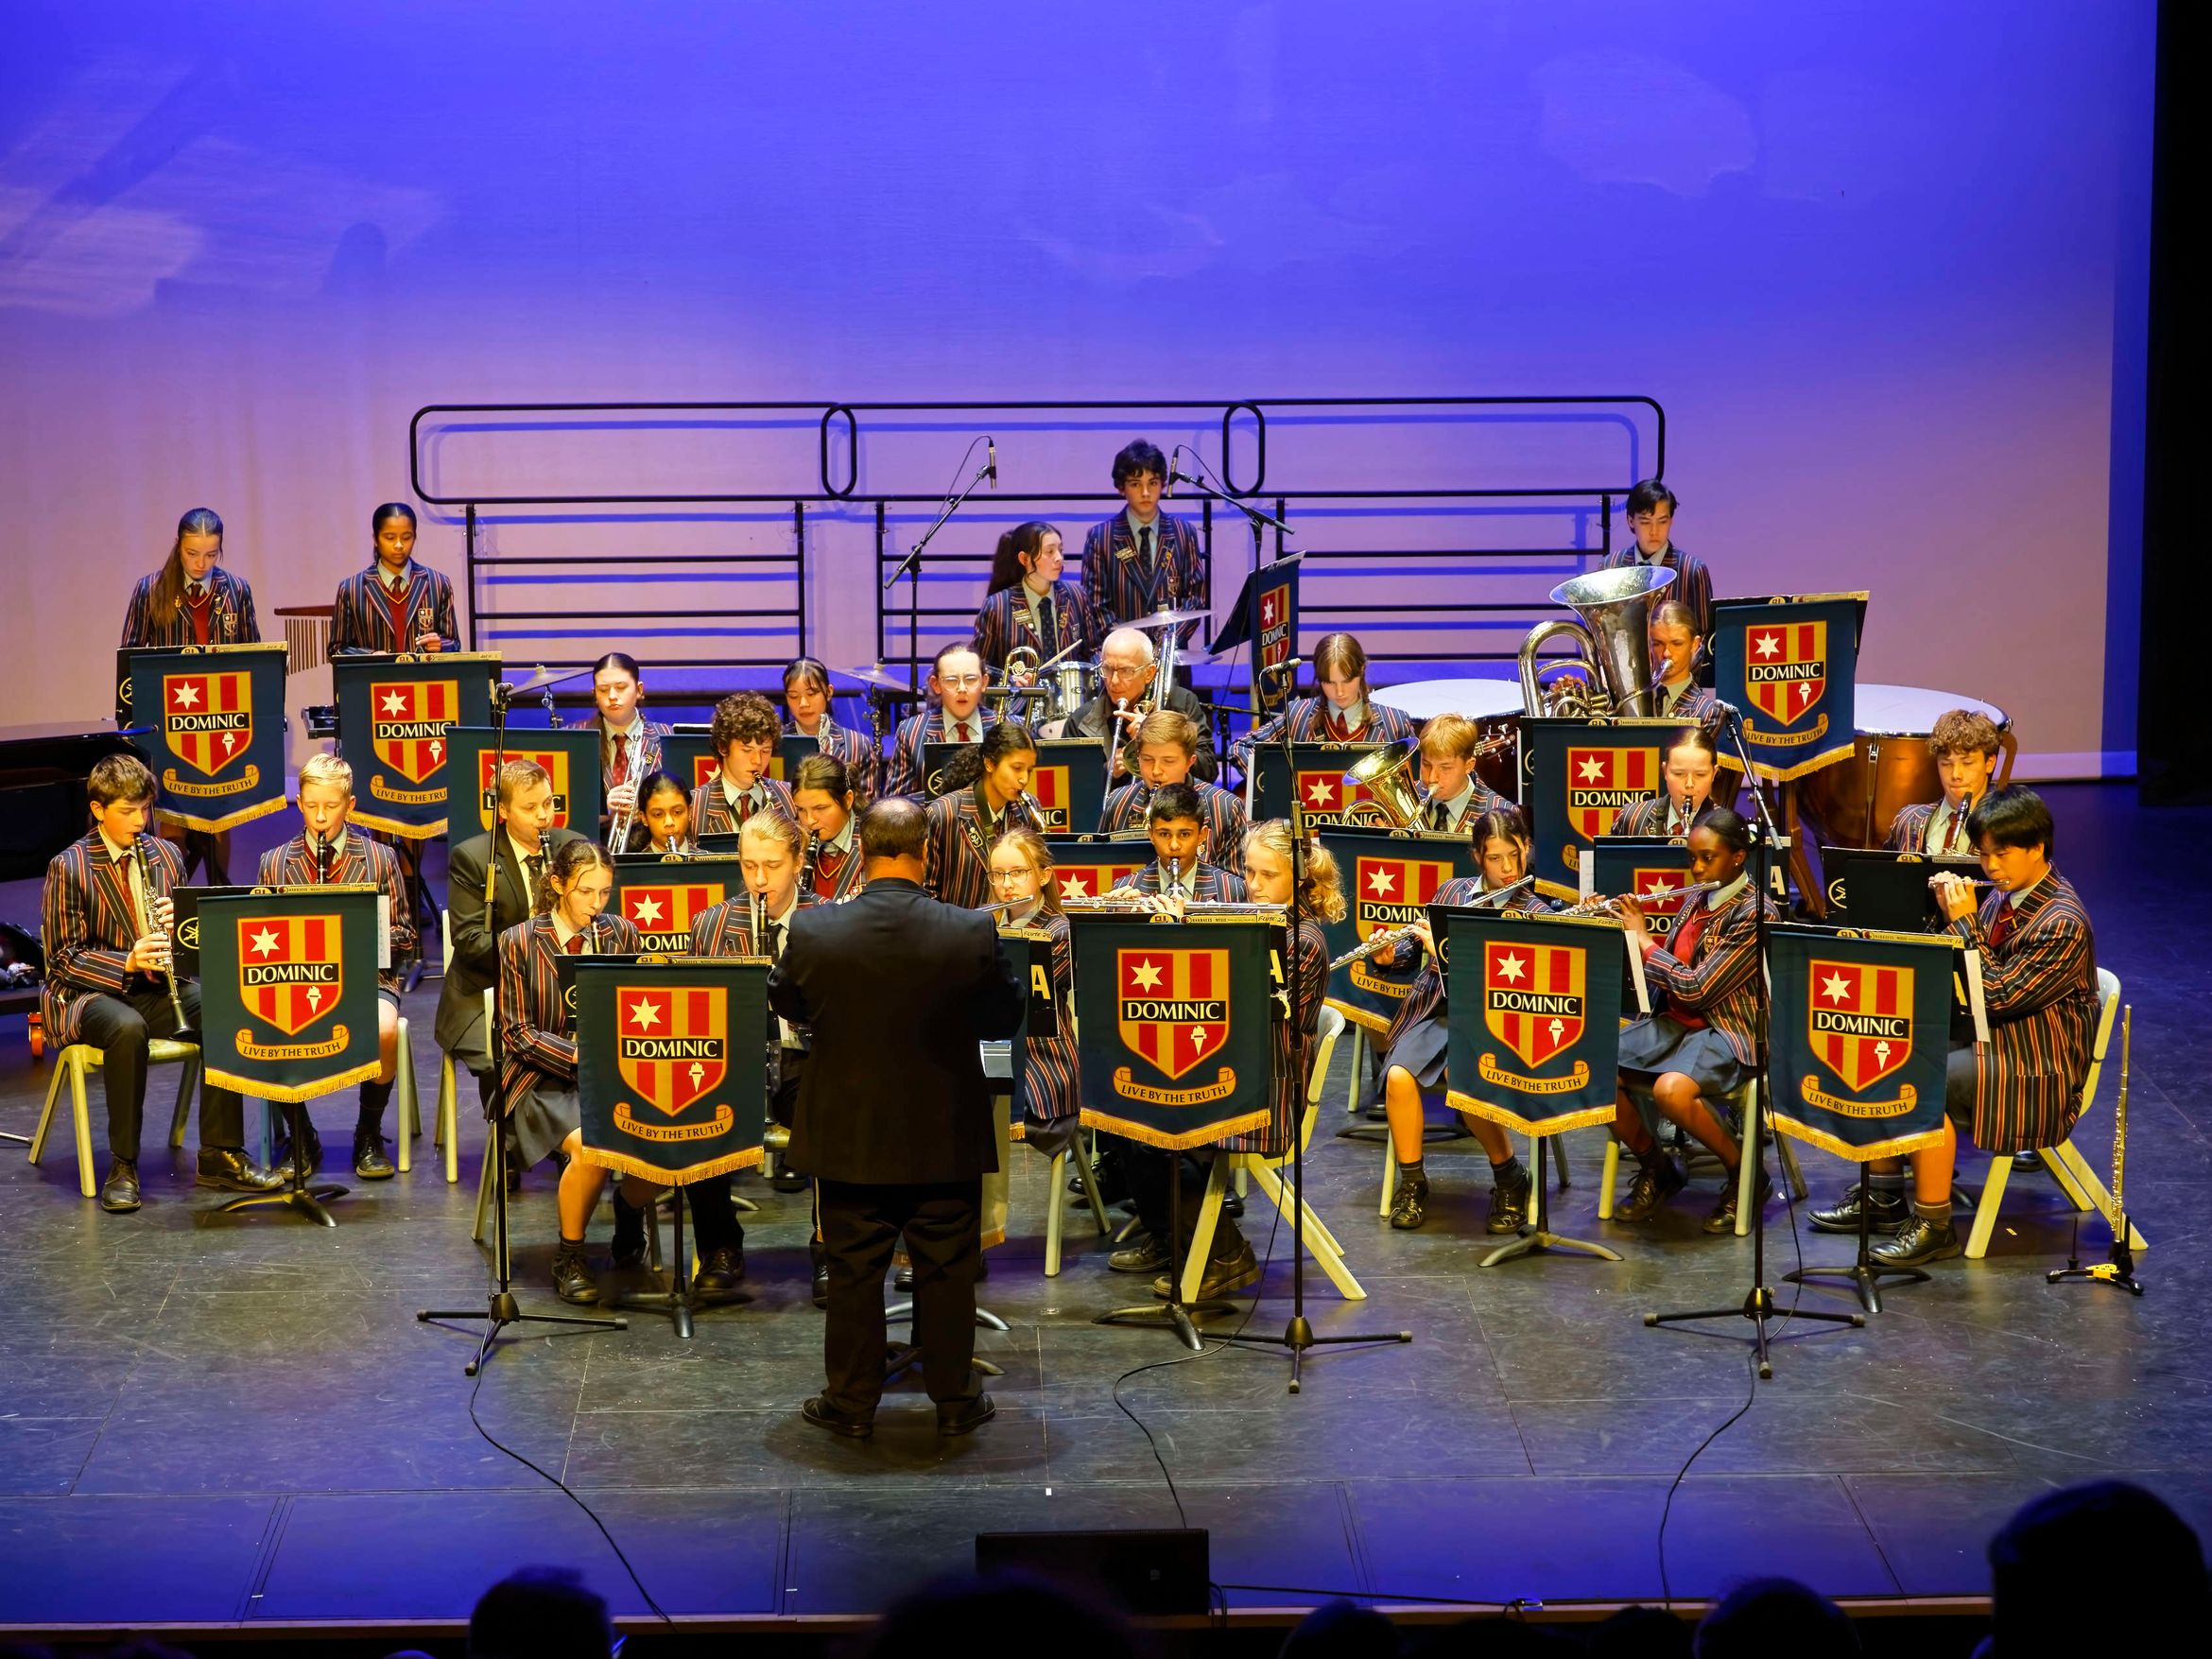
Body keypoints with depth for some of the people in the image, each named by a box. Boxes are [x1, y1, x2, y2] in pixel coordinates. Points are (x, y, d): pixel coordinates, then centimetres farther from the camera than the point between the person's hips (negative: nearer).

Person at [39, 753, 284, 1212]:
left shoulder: (165, 856, 9)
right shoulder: (69, 868, -6)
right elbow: (64, 957, -7)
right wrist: (127, 963, -22)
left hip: (157, 986, 5)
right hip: (91, 991, -5)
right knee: (127, 1027, -39)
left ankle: (221, 1155, -18)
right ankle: (123, 1166, -27)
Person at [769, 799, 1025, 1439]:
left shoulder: (815, 931, -16)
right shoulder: (972, 934, -17)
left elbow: (785, 1002, 3)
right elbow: (1006, 1017, -2)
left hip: (850, 1141, 0)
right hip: (946, 1142, 0)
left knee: (854, 1274, 13)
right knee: (947, 1275, 13)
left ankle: (852, 1403, 23)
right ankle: (955, 1401, 23)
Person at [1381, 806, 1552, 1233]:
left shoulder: (1534, 914, -1)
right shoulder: (1453, 891, 11)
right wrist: (1389, 954, -5)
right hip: (1435, 1009, 4)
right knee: (1399, 1075, -27)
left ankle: (1510, 1177, -13)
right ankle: (1411, 1183, -9)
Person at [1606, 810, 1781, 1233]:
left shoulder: (1754, 913, -14)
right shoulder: (1696, 900, 12)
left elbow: (1695, 988, -19)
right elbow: (1664, 976, 13)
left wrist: (1643, 939, -9)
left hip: (1727, 1034, -8)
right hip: (1675, 1023, 8)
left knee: (1670, 1090, -37)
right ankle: (1655, 1166, 8)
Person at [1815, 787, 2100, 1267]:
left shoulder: (2063, 921, -19)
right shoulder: (2005, 894, 7)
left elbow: (1999, 997, -22)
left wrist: (1965, 921, -18)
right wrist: (1951, 914, -3)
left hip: (2038, 1069, -9)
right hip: (1988, 1038, 9)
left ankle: (1933, 1226, -18)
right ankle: (1882, 1197, 7)